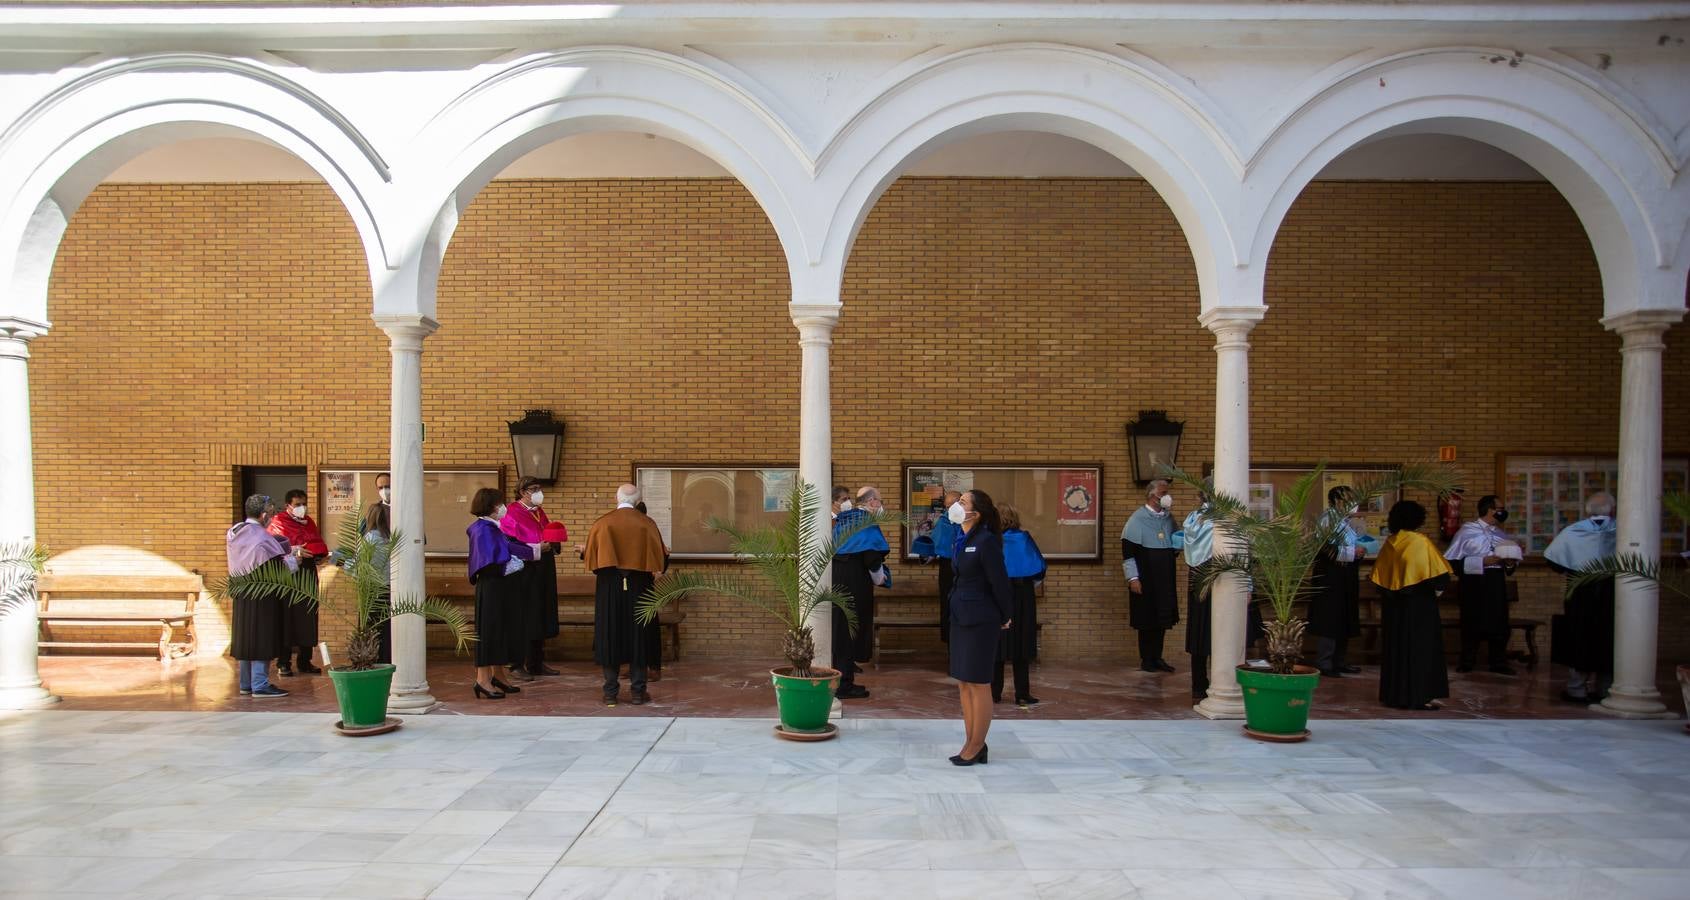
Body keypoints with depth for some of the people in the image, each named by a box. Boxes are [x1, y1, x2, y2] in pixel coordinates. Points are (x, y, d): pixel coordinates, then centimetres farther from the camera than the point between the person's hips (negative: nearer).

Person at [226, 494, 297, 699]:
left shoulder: (235, 532, 6)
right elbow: (276, 568, -20)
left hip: (241, 595, 9)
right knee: (261, 639, -2)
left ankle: (246, 684, 22)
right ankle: (260, 686, 1)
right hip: (260, 597, -8)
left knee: (246, 638, 14)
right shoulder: (261, 538, -20)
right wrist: (294, 560, -3)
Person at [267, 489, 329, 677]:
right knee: (287, 618, -4)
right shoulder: (278, 522, -1)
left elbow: (319, 545, 16)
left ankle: (305, 661, 14)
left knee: (308, 617, 6)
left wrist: (320, 555, -4)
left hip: (308, 574, 6)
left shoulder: (308, 522, 17)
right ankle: (283, 663, 2)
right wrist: (294, 551, -23)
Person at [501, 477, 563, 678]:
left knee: (542, 615, 10)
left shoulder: (539, 512, 16)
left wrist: (552, 542, -2)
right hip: (525, 569, -8)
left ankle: (537, 661, 18)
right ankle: (519, 664, 3)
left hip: (544, 570, 8)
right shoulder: (512, 513, -8)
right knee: (525, 618, -4)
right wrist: (537, 548, -20)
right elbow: (510, 545, -16)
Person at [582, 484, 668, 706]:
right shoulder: (647, 524, -3)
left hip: (609, 589, 0)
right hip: (638, 588, 0)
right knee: (638, 637, 8)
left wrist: (583, 551, 24)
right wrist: (654, 573, 21)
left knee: (609, 636, 7)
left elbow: (591, 556, 2)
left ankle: (611, 692, 9)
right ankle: (638, 691, 9)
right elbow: (659, 557, 2)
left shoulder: (602, 523, -4)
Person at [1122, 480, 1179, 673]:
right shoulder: (1138, 518, -8)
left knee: (1162, 619, 9)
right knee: (1146, 620, 2)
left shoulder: (1168, 518, 9)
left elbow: (1175, 546, 22)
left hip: (1165, 580, 6)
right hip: (1145, 580, -6)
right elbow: (1128, 551, -11)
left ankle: (1157, 657, 20)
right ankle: (1146, 659, 13)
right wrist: (1133, 578, -16)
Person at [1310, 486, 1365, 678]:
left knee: (1344, 621, 14)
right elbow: (1325, 549, -22)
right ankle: (1323, 664, 0)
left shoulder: (1343, 520, 13)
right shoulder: (1328, 518, -14)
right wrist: (1352, 552, -19)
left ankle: (1339, 661, 23)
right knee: (1329, 620, -6)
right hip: (1331, 578, -10)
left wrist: (1359, 548, 4)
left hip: (1345, 580, 10)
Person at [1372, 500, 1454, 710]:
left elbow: (1379, 577, 6)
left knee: (1395, 647, 12)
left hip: (1392, 604, 5)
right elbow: (1439, 575, -13)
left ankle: (1393, 694, 16)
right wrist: (1437, 589, 5)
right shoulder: (1421, 542, -13)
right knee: (1420, 647, 2)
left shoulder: (1389, 543, 2)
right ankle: (1418, 696, 1)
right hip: (1418, 604, -5)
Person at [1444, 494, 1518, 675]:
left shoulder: (1501, 534, 12)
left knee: (1499, 623, 6)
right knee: (1472, 623, 2)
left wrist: (1509, 563, -2)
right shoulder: (1467, 531, -6)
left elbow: (1508, 566, 22)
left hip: (1496, 584, 5)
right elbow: (1451, 560, -13)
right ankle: (1467, 662, 13)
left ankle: (1499, 662, 18)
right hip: (1474, 584, -5)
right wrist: (1482, 562, -19)